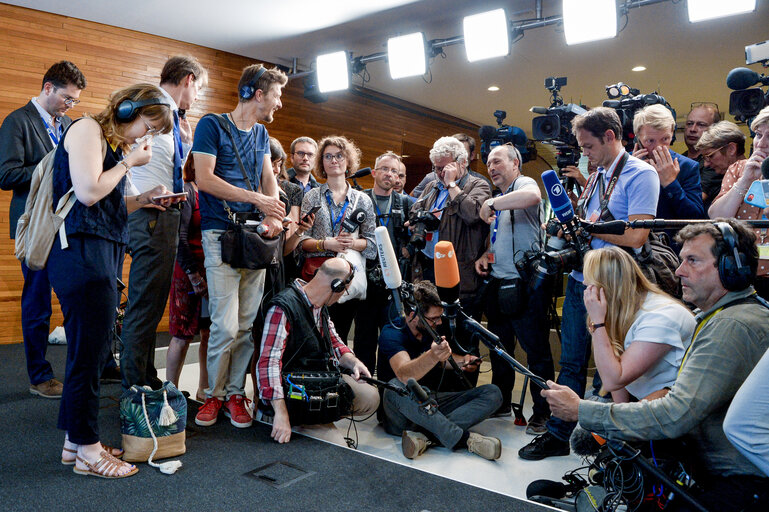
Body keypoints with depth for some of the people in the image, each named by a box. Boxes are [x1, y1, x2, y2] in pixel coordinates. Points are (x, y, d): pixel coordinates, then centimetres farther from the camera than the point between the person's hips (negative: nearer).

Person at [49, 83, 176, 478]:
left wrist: (143, 199, 9)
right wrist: (129, 163, -7)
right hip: (81, 252, -10)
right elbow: (88, 192, -18)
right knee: (89, 352, -3)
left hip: (101, 253, 10)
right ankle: (87, 450, 9)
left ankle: (75, 441, 23)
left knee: (87, 351, 12)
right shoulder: (88, 130, -6)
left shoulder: (114, 143, 22)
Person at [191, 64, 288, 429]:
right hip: (220, 234, -5)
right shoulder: (212, 125, -1)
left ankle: (235, 393, 17)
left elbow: (268, 179, 14)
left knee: (248, 323, 4)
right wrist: (257, 198, -12)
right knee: (226, 324, -8)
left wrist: (275, 216, -6)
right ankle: (215, 394, 12)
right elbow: (204, 179, -10)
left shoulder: (261, 133, 19)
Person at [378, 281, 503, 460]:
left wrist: (460, 360, 1)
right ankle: (463, 439, -32)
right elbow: (404, 375, -34)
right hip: (400, 416, -7)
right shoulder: (392, 333, -16)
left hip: (431, 405, 7)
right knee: (397, 387, -39)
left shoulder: (431, 330, 6)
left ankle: (425, 434, -29)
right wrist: (432, 357, -54)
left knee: (492, 392, -9)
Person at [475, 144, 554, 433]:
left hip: (525, 285, -9)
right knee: (499, 348, 17)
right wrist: (485, 255, 8)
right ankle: (501, 403, 30)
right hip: (497, 284, 9)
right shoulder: (499, 197, 20)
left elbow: (532, 196, -33)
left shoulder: (524, 184, -5)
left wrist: (491, 204, -23)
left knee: (536, 349, -1)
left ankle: (543, 412, 10)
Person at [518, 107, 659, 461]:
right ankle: (558, 435, 23)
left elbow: (635, 236, -21)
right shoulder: (596, 177, 15)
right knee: (571, 363, 12)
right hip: (580, 281, 7)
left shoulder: (640, 174, -10)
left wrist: (588, 226, -11)